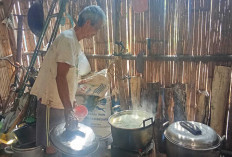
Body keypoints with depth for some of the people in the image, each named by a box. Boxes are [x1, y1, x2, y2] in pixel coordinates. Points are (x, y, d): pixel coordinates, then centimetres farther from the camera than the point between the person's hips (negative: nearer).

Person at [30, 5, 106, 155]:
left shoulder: (73, 40, 12)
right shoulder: (67, 39, -18)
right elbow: (60, 77, -25)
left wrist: (69, 107, 20)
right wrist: (68, 111, -25)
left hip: (60, 104, 9)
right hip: (52, 104, -9)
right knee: (50, 148, 3)